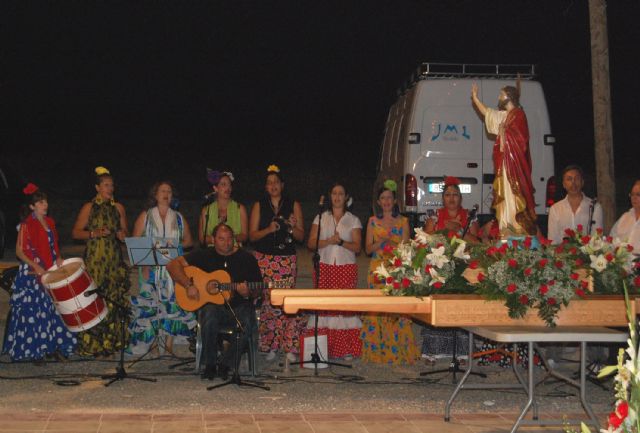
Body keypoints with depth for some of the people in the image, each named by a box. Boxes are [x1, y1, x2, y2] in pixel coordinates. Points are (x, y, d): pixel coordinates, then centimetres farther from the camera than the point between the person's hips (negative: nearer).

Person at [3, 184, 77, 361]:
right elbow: (19, 251, -9)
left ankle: (53, 346, 17)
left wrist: (58, 259, 2)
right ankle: (34, 350, 6)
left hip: (51, 273, 6)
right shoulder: (27, 225, -8)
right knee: (34, 311, -2)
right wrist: (35, 267, -20)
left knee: (52, 310, 8)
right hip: (32, 275, -6)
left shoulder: (50, 222, 10)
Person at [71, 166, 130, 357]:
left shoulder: (118, 208, 12)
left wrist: (123, 234, -3)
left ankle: (113, 341, 12)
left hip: (115, 260, 4)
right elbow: (75, 232, -1)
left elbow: (125, 231, 19)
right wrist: (94, 233, -16)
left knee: (115, 298, 2)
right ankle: (93, 344, -2)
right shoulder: (89, 208, 0)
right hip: (94, 260, -4)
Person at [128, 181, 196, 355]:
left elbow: (188, 241, 16)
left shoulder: (179, 218, 14)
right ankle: (149, 342, -2)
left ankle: (169, 344, 0)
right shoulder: (145, 216, 8)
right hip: (150, 267, -2)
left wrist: (175, 246, -3)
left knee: (171, 303, -4)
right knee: (149, 303, -7)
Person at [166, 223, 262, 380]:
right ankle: (209, 364, -15)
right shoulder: (204, 255, 6)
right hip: (211, 304, 0)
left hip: (239, 306, 0)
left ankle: (225, 364, -11)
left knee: (248, 321, -33)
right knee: (210, 315, -36)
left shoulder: (247, 259, 6)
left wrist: (247, 293, -17)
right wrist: (188, 285, -13)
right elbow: (172, 265, 0)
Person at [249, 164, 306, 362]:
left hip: (287, 259, 0)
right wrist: (269, 229, -13)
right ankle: (270, 346, 4)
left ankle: (290, 347, -5)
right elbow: (252, 235, 4)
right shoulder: (259, 206, 9)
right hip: (264, 259, 1)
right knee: (267, 301, -4)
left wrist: (292, 227, -12)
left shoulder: (293, 205, 9)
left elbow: (301, 236, 9)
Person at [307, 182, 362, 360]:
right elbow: (311, 243, 3)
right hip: (324, 267, 1)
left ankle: (347, 349, -1)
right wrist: (329, 241, -13)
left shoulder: (353, 220, 9)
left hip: (347, 267, -1)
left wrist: (341, 242, -16)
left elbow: (357, 246, 1)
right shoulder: (321, 218, 11)